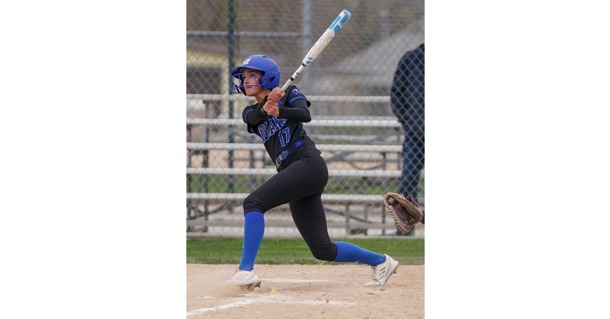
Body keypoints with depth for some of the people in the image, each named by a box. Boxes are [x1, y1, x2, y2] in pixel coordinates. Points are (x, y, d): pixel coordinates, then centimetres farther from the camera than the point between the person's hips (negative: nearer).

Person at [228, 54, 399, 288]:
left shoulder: (290, 94, 8)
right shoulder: (251, 112, 21)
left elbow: (305, 115, -13)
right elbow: (255, 117, -4)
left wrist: (279, 111, -33)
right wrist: (266, 106, -27)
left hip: (309, 163, -7)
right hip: (292, 173, 7)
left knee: (254, 202, -23)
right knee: (323, 250, 4)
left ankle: (246, 269, -30)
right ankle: (380, 262, 20)